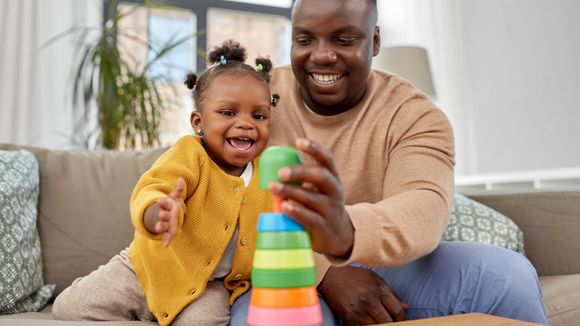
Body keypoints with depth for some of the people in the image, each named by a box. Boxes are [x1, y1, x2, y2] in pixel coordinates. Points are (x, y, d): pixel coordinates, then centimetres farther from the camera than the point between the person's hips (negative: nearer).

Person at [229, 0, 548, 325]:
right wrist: (322, 269, -27)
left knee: (506, 276, -22)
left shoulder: (414, 115, -7)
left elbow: (424, 209, -27)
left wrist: (349, 232, -50)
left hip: (386, 269, 1)